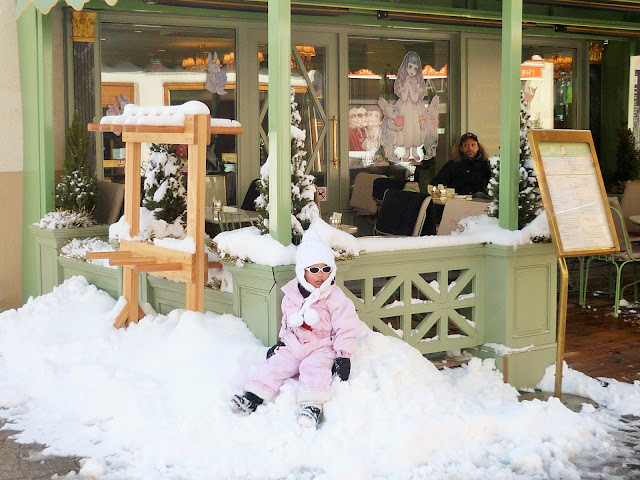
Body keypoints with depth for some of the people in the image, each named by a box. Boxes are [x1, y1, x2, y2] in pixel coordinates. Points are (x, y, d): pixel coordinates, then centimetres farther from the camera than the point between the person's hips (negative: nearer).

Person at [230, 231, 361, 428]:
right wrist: (281, 341, 18)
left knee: (314, 369, -30)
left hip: (322, 347, -4)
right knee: (275, 364, -13)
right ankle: (253, 397, -18)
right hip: (294, 345, 5)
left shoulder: (335, 298, -8)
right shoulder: (291, 295, 7)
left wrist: (344, 356, -12)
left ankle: (312, 406, -42)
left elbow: (346, 328, -8)